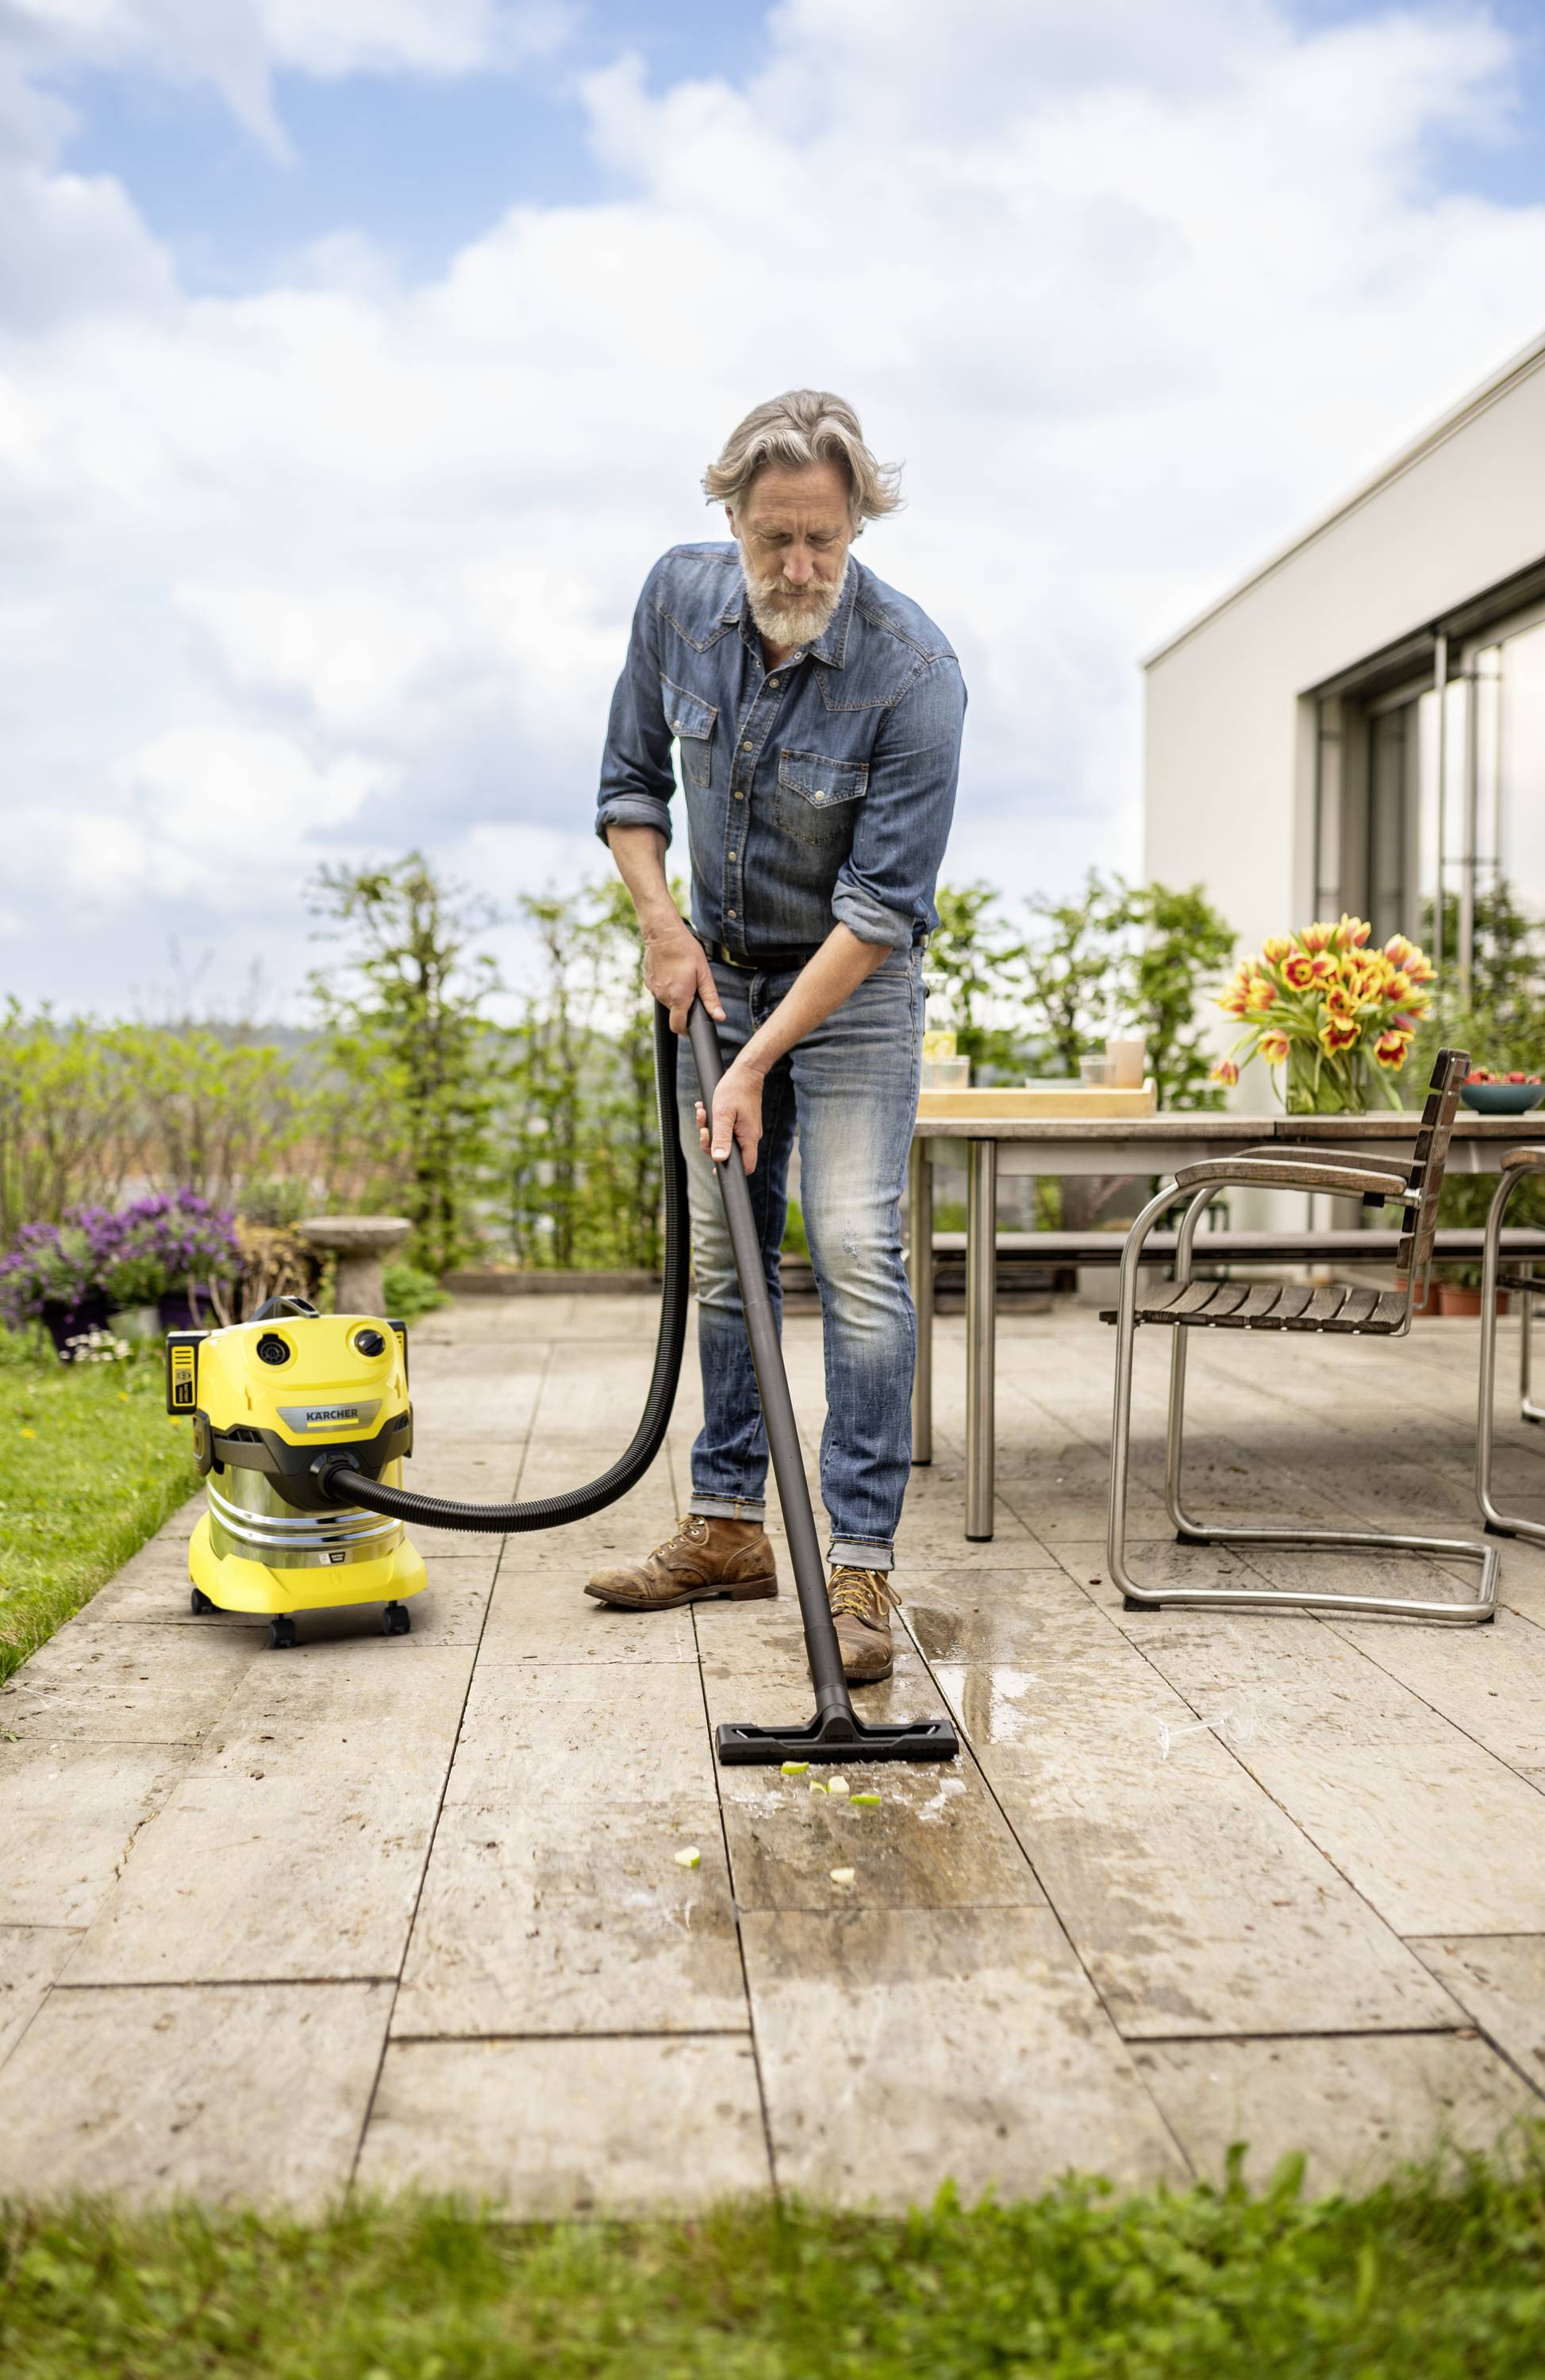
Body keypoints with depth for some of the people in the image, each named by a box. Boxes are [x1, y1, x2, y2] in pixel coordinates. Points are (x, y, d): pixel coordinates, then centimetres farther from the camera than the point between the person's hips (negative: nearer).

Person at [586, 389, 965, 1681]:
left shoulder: (914, 670, -25)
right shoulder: (678, 596, -10)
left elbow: (880, 906, -24)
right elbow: (632, 782, 4)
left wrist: (762, 1059, -26)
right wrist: (663, 926, -9)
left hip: (855, 986, -5)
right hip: (720, 971, 5)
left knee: (858, 1251, -13)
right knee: (721, 1250, 8)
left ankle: (861, 1561, -8)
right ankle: (729, 1523, 19)